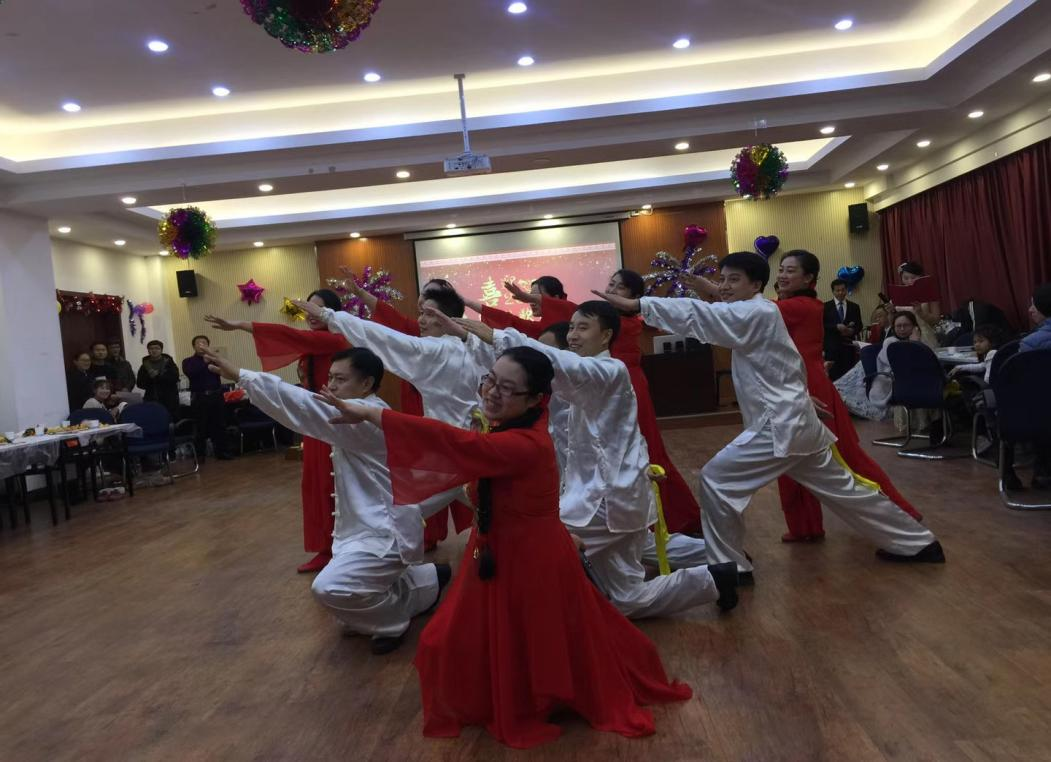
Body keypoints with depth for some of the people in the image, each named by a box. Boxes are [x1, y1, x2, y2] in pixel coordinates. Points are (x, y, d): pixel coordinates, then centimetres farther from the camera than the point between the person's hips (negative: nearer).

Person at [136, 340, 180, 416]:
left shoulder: (169, 363, 5)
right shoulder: (145, 365, 11)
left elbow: (174, 378, -10)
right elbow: (139, 383, 4)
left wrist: (158, 376, -16)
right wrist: (149, 377, -14)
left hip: (169, 401, -2)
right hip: (151, 401, 2)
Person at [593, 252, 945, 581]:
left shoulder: (757, 313, -15)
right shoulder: (757, 315, 14)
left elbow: (698, 314, -25)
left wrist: (635, 304, -28)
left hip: (781, 426, -11)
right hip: (794, 421, 11)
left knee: (716, 479, -11)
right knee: (842, 488, 20)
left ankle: (728, 566, 0)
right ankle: (918, 543, 34)